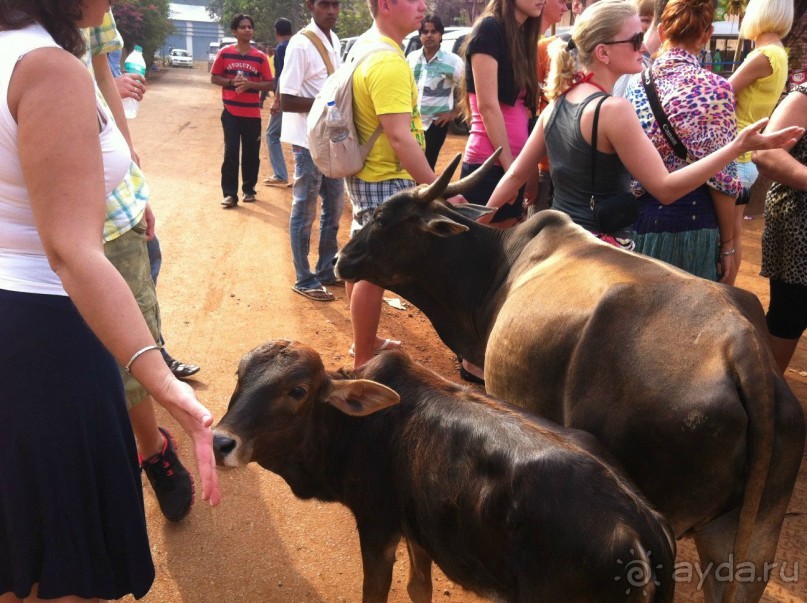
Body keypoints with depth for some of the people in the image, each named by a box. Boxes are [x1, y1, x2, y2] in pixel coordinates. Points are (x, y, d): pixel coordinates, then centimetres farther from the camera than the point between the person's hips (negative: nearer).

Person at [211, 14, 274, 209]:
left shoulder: (260, 57, 0)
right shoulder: (224, 53, 0)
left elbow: (270, 85, 1)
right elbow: (214, 77, 5)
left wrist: (250, 84, -16)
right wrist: (232, 81, -13)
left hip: (252, 113, 1)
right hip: (230, 111, -1)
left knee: (251, 152, 7)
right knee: (231, 152, -3)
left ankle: (249, 189, 23)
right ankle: (230, 193, 0)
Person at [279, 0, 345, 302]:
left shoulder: (334, 40, 9)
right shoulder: (300, 45, -16)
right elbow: (286, 101, -20)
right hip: (309, 141, -8)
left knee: (335, 206, 16)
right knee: (305, 211, 2)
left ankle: (327, 270, 30)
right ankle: (304, 280, 13)